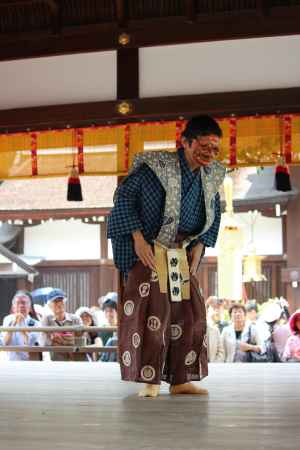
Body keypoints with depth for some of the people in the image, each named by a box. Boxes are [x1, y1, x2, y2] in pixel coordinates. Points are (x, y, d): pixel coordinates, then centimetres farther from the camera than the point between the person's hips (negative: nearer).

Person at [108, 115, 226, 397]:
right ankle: (150, 381, -3)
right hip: (148, 251, -6)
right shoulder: (156, 167, -16)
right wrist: (138, 238, -17)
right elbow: (124, 195, -11)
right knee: (150, 312, -10)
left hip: (181, 255, 6)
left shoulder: (210, 176, 2)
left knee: (188, 313, 5)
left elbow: (214, 214, 16)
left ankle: (180, 380, 13)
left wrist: (199, 246, 5)